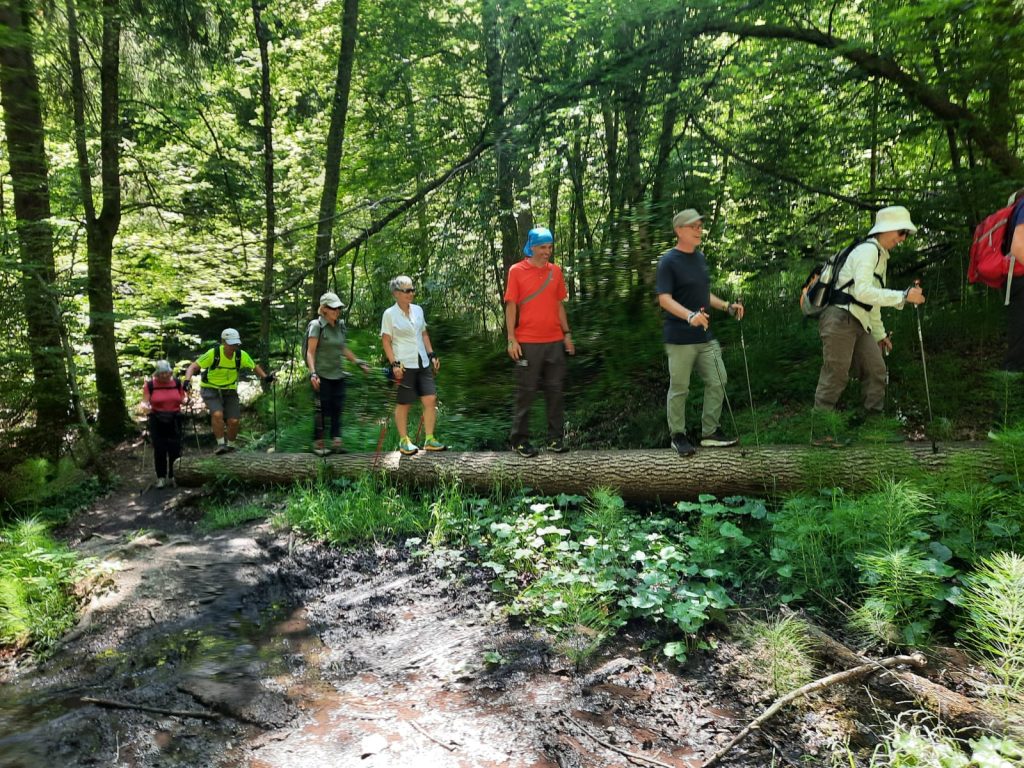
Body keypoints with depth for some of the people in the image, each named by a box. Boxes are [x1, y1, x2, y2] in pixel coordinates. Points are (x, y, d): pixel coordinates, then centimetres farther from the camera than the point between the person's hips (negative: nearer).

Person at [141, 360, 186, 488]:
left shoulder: (177, 383, 4)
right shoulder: (150, 385, -2)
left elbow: (182, 399, 13)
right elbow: (145, 401, -1)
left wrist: (187, 399, -8)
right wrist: (145, 406, -22)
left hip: (174, 420, 2)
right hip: (157, 421, -1)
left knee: (175, 448, -1)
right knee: (159, 449, 0)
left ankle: (172, 475, 15)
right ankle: (161, 477, 12)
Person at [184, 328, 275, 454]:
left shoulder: (241, 355, -12)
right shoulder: (213, 354, -21)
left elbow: (255, 367, 3)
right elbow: (193, 367, -19)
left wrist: (266, 377, -14)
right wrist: (187, 380, -36)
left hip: (230, 391, 3)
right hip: (211, 389, -3)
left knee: (234, 421, -7)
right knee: (217, 414, -28)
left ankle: (230, 446, 18)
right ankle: (220, 444, -14)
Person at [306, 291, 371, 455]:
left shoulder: (340, 325, 9)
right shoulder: (317, 326, -9)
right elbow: (310, 352, -12)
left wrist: (358, 362, 20)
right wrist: (313, 373, -24)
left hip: (338, 374, 6)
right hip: (322, 375, -6)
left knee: (337, 408, 4)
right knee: (321, 409, 1)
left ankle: (336, 442, 9)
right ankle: (318, 443, 11)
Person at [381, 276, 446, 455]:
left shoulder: (418, 310, 10)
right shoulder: (389, 314, -6)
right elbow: (386, 341, -6)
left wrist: (431, 355, 11)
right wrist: (394, 364, -14)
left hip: (423, 363, 5)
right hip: (404, 366, -5)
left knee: (430, 399, -1)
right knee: (403, 404, 4)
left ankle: (429, 439, 8)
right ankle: (404, 440, 17)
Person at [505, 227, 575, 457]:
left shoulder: (555, 271, 10)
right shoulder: (516, 271, -2)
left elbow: (559, 304, 15)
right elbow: (511, 306, -3)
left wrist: (567, 333, 10)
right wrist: (511, 339, -9)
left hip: (554, 341, 4)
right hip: (527, 342, -4)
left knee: (555, 390, 7)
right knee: (526, 391, 2)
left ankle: (556, 438, 16)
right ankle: (520, 439, 11)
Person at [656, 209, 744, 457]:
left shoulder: (701, 257, 12)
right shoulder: (669, 261, -10)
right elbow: (664, 299, -18)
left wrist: (727, 306, 9)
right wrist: (690, 316, -32)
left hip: (705, 336, 7)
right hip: (680, 338, -7)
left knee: (717, 381, 8)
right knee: (679, 388, 2)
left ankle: (710, 432, 21)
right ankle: (678, 436, 17)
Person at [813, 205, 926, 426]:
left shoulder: (882, 257, 21)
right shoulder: (868, 250, -9)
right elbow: (863, 292, -23)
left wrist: (880, 334, 26)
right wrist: (903, 296, -22)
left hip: (859, 323, 10)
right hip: (840, 319, -10)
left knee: (876, 371, 6)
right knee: (836, 376, -9)